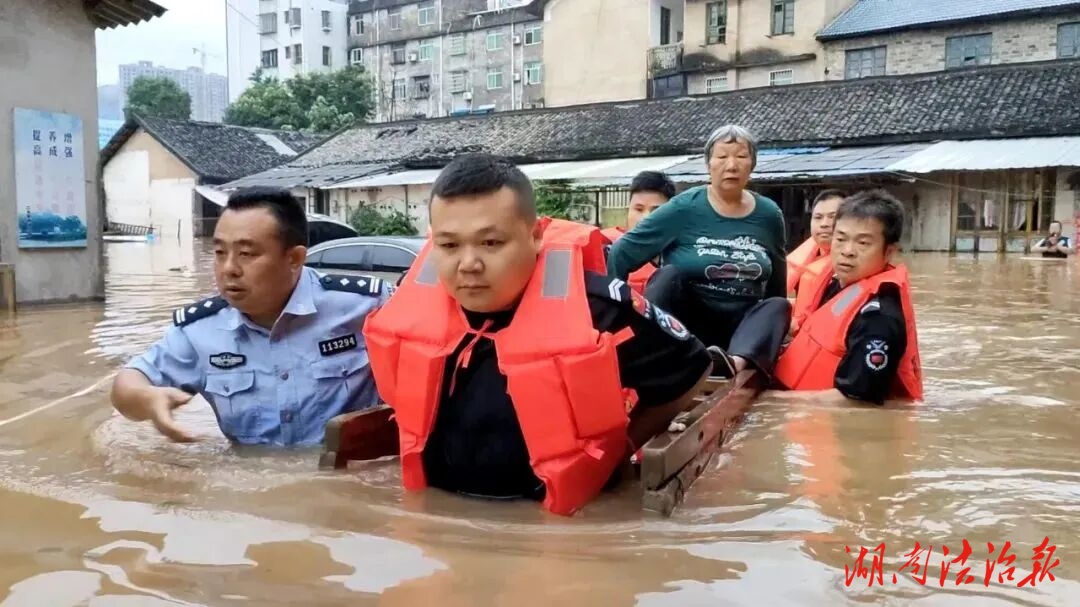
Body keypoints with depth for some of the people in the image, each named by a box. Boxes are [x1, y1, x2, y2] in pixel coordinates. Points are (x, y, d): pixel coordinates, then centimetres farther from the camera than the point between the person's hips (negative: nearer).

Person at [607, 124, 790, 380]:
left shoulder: (768, 214, 2)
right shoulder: (684, 208, -10)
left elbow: (776, 283, 15)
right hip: (685, 322, -3)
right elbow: (621, 252, -11)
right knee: (670, 275, -28)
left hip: (741, 326, 3)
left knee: (780, 306, -24)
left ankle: (738, 364, -51)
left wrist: (774, 330, 17)